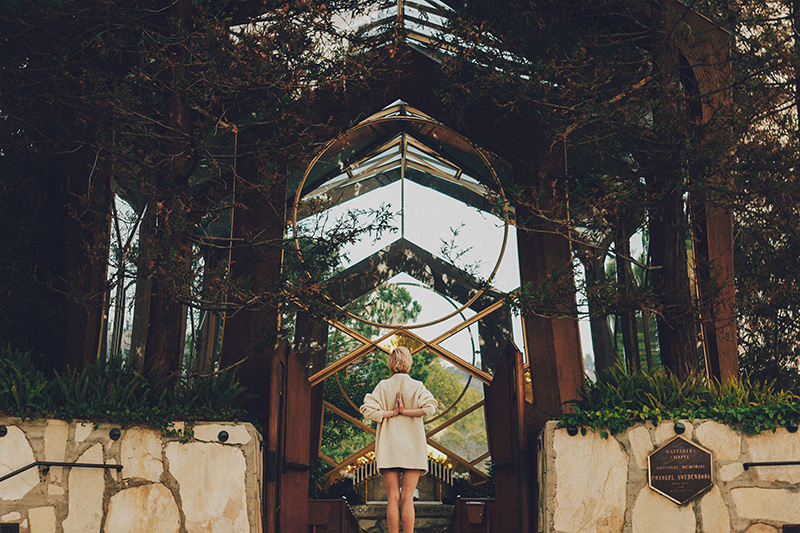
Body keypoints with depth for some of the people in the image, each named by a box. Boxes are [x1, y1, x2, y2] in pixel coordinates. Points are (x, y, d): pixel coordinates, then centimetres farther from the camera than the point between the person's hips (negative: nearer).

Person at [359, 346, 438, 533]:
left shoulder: (383, 386, 2)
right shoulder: (417, 386, 0)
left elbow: (368, 410, -9)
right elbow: (430, 407, -17)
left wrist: (391, 413, -2)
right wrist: (406, 412, -9)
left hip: (388, 447, 1)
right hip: (412, 447, -1)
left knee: (392, 498, 2)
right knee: (407, 498, 1)